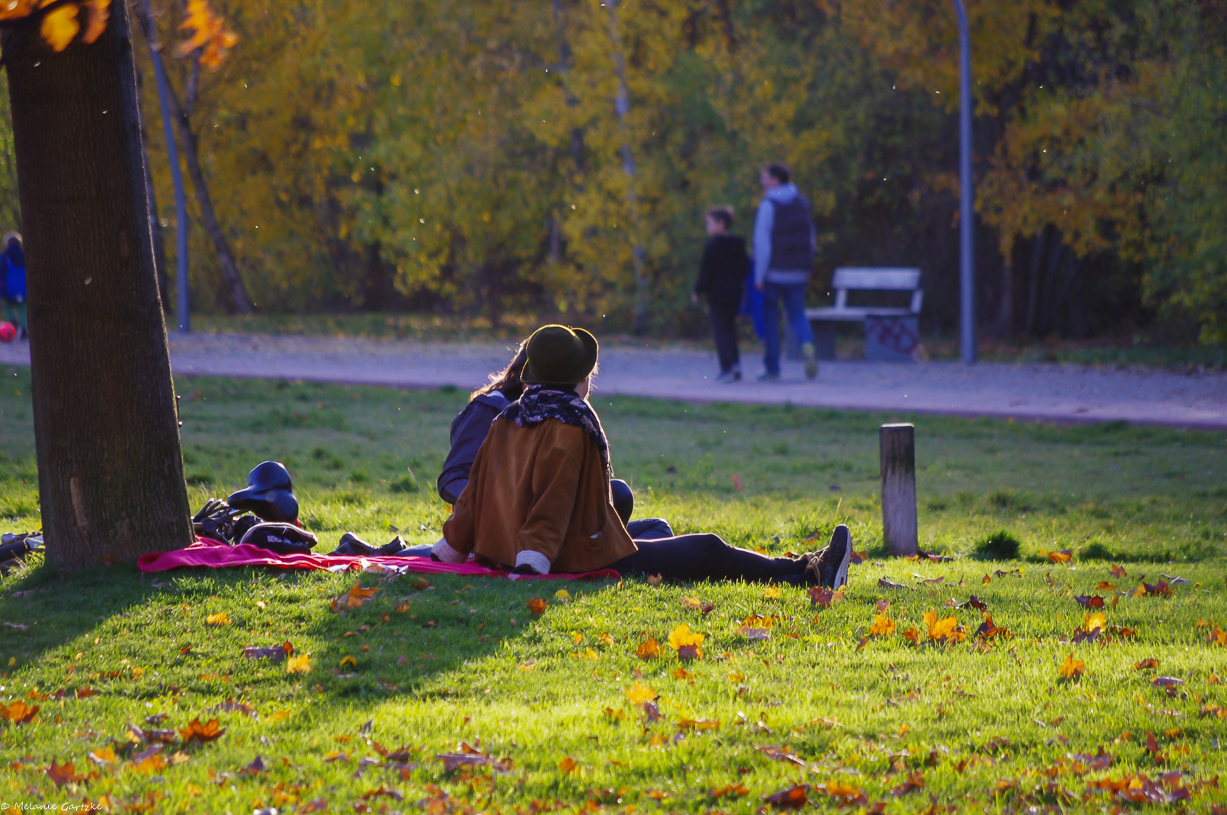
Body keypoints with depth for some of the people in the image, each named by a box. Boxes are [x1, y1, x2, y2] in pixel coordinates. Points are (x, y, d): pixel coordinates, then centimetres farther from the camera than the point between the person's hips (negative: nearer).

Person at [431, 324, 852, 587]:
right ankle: (808, 574, 15)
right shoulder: (569, 429, -18)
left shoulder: (505, 424, 7)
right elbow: (551, 505, -25)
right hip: (582, 561, -10)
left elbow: (474, 495, 9)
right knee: (707, 552, 3)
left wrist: (450, 550, 13)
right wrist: (533, 563, -30)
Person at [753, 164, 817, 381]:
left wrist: (759, 276, -13)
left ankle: (772, 369, 7)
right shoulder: (803, 203, 9)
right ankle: (807, 345, -18)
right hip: (798, 273, 5)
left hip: (774, 273, -5)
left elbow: (762, 243, -15)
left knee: (769, 317, 7)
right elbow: (811, 239, 14)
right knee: (797, 314, 13)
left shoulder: (769, 205, -11)